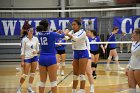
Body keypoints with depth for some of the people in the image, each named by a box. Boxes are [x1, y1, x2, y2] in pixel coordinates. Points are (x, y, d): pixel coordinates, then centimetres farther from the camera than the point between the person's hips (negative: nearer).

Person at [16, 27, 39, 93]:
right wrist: (22, 61, -11)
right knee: (25, 74, -5)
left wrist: (36, 51, -14)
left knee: (32, 73, 6)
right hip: (27, 58, -4)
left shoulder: (35, 39, 2)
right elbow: (22, 51, -8)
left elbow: (37, 48, 10)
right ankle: (19, 88, 11)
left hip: (34, 57, 4)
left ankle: (29, 88, 17)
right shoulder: (24, 40, -9)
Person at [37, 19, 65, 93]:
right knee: (53, 81, 0)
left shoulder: (39, 34, 2)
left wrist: (56, 33, 34)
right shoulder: (52, 34, -9)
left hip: (42, 58, 5)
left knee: (42, 81, 9)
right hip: (51, 58, -5)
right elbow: (61, 36, 12)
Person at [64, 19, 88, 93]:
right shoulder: (72, 32, 4)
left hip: (83, 53, -7)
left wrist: (68, 34, -48)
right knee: (75, 74, 11)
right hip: (76, 53, 7)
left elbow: (77, 38, -33)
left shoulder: (82, 32, -13)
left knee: (82, 74, -9)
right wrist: (64, 34, -35)